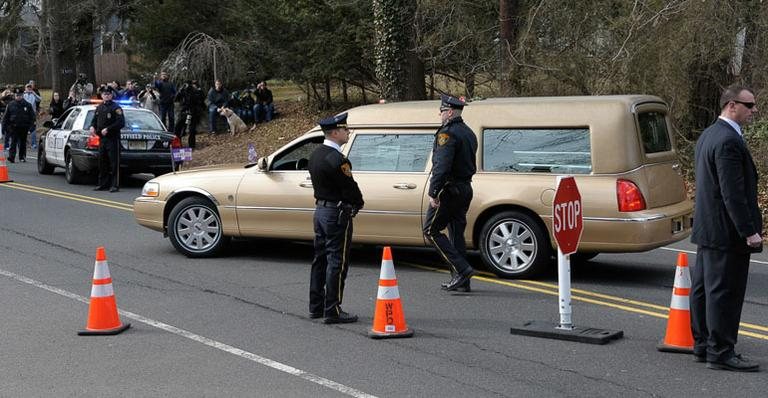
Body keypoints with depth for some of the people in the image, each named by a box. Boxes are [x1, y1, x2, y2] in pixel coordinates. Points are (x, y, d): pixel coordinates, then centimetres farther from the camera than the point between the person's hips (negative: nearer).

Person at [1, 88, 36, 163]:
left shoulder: (27, 105, 4)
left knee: (22, 143, 9)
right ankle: (11, 157, -15)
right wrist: (5, 127, 1)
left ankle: (22, 157, 19)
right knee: (13, 142, -10)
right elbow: (5, 117, 7)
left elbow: (32, 116, 7)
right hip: (13, 127, -1)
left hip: (23, 128, 1)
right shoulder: (10, 105, 3)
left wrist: (30, 126, -3)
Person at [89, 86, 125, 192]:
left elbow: (121, 123, -17)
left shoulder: (116, 108, -8)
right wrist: (92, 126, 4)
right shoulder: (99, 107, 15)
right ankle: (103, 184, 19)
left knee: (114, 163, -6)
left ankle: (115, 185, -4)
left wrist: (108, 129, -21)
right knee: (102, 162, 11)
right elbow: (95, 119, 26)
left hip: (113, 139, -7)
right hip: (102, 139, 7)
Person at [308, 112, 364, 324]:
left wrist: (353, 203, 10)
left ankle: (316, 306, 23)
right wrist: (358, 203, 3)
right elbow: (350, 187, -18)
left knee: (320, 259, 15)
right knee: (337, 262, -4)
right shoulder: (337, 159, -21)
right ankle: (332, 311, -2)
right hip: (337, 213, -9)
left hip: (320, 210, 9)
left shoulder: (315, 154, 9)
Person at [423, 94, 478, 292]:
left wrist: (433, 192, -22)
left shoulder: (447, 133, -15)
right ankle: (461, 281, 12)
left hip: (449, 189, -9)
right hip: (465, 188, 9)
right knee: (457, 233, 12)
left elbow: (441, 166, -23)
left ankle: (462, 269, -12)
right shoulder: (468, 133, 16)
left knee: (431, 230, -4)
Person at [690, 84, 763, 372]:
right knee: (724, 292, -4)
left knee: (703, 289, 14)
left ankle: (703, 346, 23)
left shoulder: (708, 135, 13)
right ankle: (720, 353, 1)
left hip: (707, 228, 10)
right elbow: (733, 193, -23)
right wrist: (749, 231, -21)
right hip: (726, 231, -10)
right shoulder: (729, 141, -19)